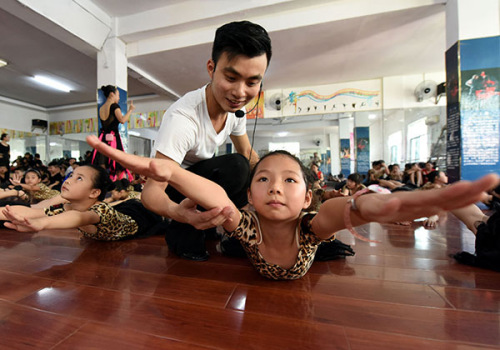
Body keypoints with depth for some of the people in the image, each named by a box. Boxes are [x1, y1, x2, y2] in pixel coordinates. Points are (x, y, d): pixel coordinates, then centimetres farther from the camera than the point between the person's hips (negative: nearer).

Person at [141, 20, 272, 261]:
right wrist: (177, 212, -55)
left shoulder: (235, 108, -10)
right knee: (234, 167, -31)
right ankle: (182, 233, -13)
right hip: (170, 189, -7)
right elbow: (151, 190, -34)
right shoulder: (182, 117, -33)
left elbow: (249, 154, 3)